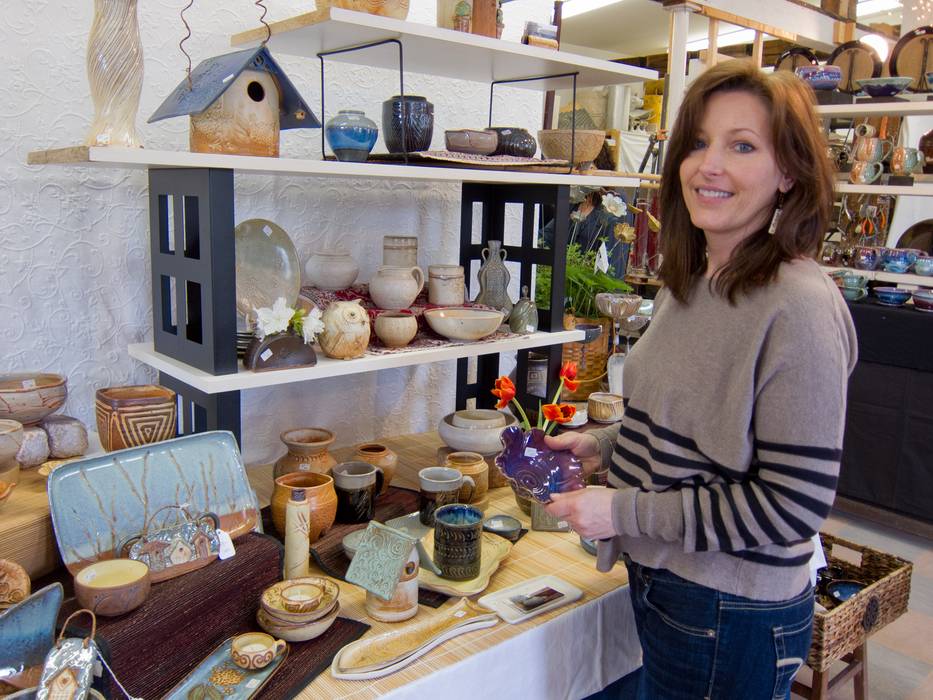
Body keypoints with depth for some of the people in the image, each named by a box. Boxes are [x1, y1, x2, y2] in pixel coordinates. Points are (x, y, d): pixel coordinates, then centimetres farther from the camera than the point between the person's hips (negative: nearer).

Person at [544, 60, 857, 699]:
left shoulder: (799, 307, -23)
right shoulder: (690, 283, 3)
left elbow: (795, 505, -23)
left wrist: (625, 512, -21)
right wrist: (603, 445, 0)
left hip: (733, 615, -7)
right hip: (663, 580, 8)